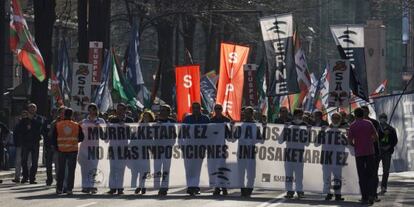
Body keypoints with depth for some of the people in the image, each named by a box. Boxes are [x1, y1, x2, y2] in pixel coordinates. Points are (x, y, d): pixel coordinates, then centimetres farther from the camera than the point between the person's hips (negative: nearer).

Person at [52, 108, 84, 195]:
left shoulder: (57, 125, -2)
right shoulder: (77, 126, -2)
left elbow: (53, 139, -1)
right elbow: (81, 138, 4)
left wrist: (56, 147, 12)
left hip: (61, 150, 1)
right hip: (73, 150, -1)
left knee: (61, 170, 10)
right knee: (71, 170, 3)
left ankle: (59, 189, 10)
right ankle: (69, 189, -1)